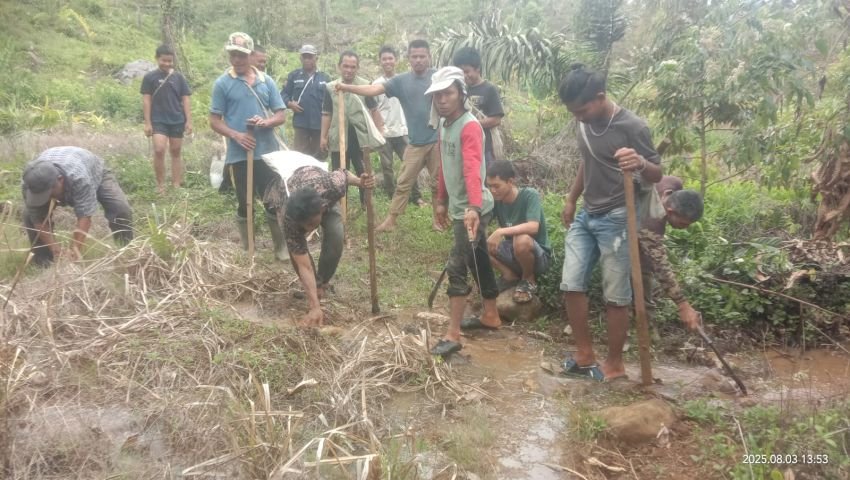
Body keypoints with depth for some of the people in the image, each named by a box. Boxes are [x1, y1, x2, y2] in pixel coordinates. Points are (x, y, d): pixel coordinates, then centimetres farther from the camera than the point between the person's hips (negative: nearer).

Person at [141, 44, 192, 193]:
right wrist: (147, 123, -5)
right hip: (158, 121, -2)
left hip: (177, 121, 2)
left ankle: (176, 186, 14)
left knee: (176, 152, 7)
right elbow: (146, 100, 0)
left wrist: (189, 121, 0)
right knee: (159, 150, -16)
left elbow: (185, 100, 6)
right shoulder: (150, 77, 0)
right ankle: (160, 185, -4)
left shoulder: (179, 77, 5)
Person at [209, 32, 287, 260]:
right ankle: (247, 250, 21)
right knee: (244, 204, 9)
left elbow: (281, 115, 8)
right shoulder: (222, 83, 0)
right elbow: (214, 121, 0)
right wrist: (236, 135, -17)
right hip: (239, 154, -1)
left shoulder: (266, 81, 7)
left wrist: (267, 122, -14)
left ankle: (281, 247, 18)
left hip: (268, 152, 2)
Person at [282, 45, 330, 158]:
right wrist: (289, 103, -12)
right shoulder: (294, 76, 6)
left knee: (318, 155, 10)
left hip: (321, 123, 1)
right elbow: (284, 94, 9)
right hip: (301, 123, -1)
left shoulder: (325, 78, 9)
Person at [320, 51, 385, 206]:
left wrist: (379, 132, -2)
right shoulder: (330, 87, 4)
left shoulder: (365, 85, 0)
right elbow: (326, 114, 6)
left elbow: (374, 111, 3)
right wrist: (323, 136, 1)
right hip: (338, 138, 1)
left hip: (360, 136, -1)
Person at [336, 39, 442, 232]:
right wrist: (347, 87, -23)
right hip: (416, 142, 1)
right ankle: (391, 219, 7)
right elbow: (375, 89, -10)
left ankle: (438, 218, 20)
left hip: (438, 140, -1)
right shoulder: (401, 81, 1)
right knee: (404, 182, 3)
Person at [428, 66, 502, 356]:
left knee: (456, 267, -9)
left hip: (473, 209, -9)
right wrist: (442, 201, 21)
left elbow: (473, 169, -34)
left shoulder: (470, 127, -19)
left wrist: (473, 207, -45)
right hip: (458, 207, 9)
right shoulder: (444, 124, 9)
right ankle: (490, 316, 34)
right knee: (479, 263, 19)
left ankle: (453, 335, -3)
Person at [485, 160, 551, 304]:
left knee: (521, 240, -38)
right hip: (514, 253, 6)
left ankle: (529, 280, -8)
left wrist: (500, 232, -40)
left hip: (539, 256, -6)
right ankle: (511, 276, 2)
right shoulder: (496, 199, -5)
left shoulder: (529, 195, -21)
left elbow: (533, 227, -35)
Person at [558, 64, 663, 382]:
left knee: (615, 297, 1)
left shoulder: (632, 127, -16)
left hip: (616, 220, -7)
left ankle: (614, 364, 17)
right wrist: (571, 199, 24)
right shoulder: (585, 124, 4)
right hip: (585, 216, 7)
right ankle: (584, 355, 17)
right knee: (571, 285, 4)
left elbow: (657, 175, -10)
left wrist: (640, 164, -32)